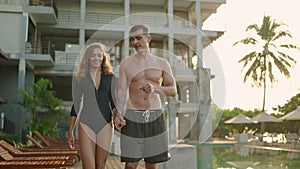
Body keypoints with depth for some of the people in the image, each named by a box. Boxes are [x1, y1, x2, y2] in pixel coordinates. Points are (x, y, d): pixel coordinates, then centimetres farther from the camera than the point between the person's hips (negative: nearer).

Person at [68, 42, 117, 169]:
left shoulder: (110, 77, 5)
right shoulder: (79, 77, 4)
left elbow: (114, 101, 8)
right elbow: (76, 104, 6)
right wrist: (70, 131, 4)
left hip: (105, 125, 1)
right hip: (86, 125, -1)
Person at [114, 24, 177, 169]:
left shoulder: (162, 63, 7)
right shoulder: (126, 63, 6)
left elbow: (173, 91, 6)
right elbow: (121, 90, -2)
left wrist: (155, 88, -14)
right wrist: (118, 113, -18)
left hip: (155, 117, 1)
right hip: (132, 117, -1)